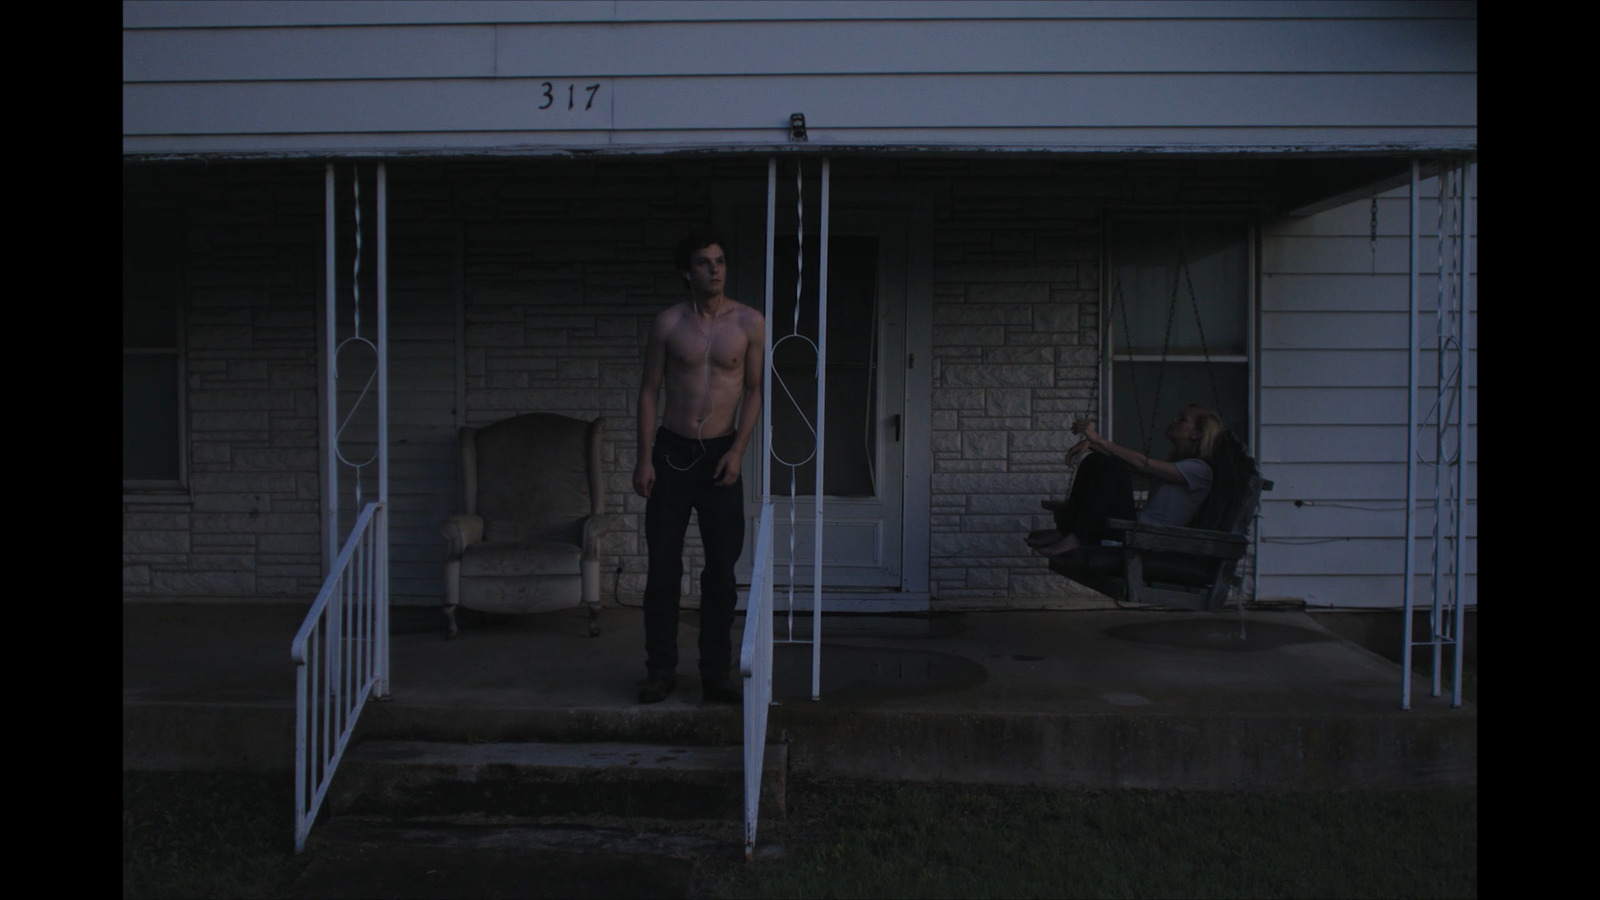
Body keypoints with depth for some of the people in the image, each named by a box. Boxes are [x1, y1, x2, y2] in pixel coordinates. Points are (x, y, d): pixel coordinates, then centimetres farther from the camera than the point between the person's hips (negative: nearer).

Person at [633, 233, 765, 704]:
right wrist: (645, 458, -5)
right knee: (663, 567, 2)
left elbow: (754, 390, 3)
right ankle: (660, 670, 13)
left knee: (721, 571, 3)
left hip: (721, 454, 0)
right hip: (672, 451, 0)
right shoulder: (669, 322, -2)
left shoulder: (749, 323, -1)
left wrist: (738, 450, -8)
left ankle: (716, 674, 12)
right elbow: (649, 391, 0)